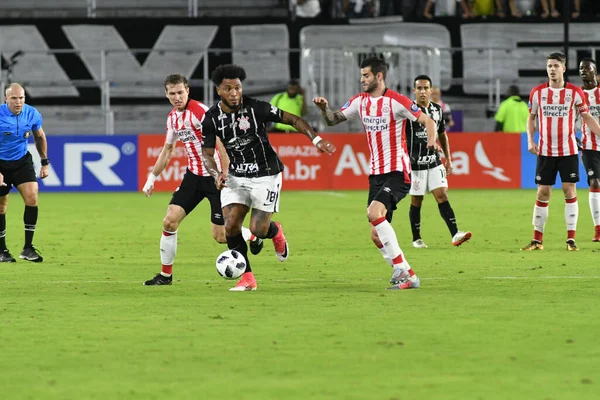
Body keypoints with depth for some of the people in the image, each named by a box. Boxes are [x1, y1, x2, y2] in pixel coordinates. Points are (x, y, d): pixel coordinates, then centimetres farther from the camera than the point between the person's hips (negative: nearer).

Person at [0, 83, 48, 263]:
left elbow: (40, 137, 9)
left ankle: (28, 248, -8)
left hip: (22, 161, 2)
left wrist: (45, 162, 13)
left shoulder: (32, 114, -10)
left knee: (32, 197, -15)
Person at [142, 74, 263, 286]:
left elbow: (221, 142, -23)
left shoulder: (200, 111, -17)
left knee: (220, 236, -6)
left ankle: (253, 237, 26)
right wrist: (152, 178, 19)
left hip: (215, 177, -7)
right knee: (170, 221, -5)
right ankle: (165, 274, 7)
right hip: (193, 175, 7)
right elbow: (167, 150, 21)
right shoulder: (172, 118, 7)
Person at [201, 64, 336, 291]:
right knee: (231, 226, -11)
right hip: (236, 177, 3)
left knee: (258, 230, -8)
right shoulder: (211, 119, -7)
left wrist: (316, 140, -21)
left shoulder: (256, 108, -17)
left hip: (266, 175, -3)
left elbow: (292, 119, -10)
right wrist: (216, 173, -24)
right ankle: (247, 278, 4)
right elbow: (207, 154, -3)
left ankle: (276, 233, 32)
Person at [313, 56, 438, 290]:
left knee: (374, 213, -28)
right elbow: (333, 120, 15)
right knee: (377, 235, 2)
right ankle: (406, 276, 13)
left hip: (397, 172, -8)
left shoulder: (395, 101, -10)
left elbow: (428, 121, -9)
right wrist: (324, 108, -6)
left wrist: (431, 140, -29)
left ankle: (402, 269, -23)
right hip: (376, 174, 8)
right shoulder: (360, 101, 10)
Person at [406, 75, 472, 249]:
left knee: (442, 196, -7)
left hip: (435, 162, 4)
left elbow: (442, 135, 19)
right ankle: (416, 239, 16)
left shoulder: (437, 109, 8)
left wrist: (448, 159, 17)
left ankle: (455, 235, -16)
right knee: (416, 201, 3)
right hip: (415, 163, -4)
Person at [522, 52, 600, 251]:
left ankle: (571, 239, 1)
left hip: (568, 151, -1)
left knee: (569, 191, -5)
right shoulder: (537, 92, 1)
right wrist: (530, 140, -1)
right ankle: (537, 240, 8)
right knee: (543, 193, 2)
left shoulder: (575, 92, -3)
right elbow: (531, 117, 13)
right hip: (545, 151, 1)